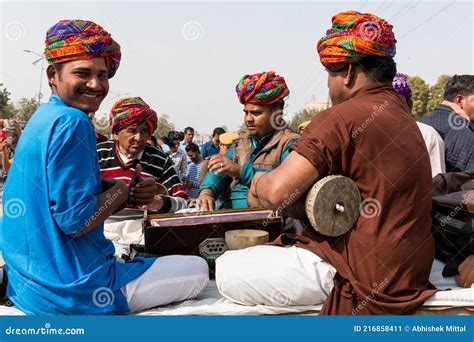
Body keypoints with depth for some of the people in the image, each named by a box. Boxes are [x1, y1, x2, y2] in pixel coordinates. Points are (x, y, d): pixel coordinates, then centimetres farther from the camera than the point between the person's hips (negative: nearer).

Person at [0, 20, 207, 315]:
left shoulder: (44, 117, 11)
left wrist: (131, 196, -2)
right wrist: (121, 191, -7)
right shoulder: (72, 121, -20)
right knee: (198, 269, 4)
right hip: (68, 288, -9)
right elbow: (75, 221, -24)